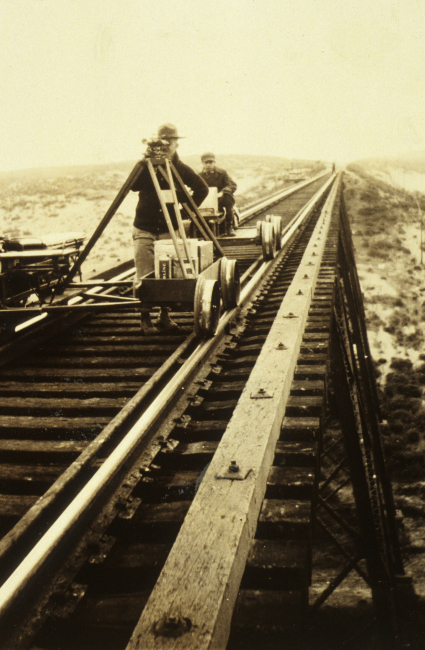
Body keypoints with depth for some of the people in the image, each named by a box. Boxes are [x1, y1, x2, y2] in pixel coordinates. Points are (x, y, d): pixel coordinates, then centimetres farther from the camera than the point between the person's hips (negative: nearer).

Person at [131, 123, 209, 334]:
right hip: (144, 229, -1)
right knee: (143, 276, -5)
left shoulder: (182, 169, 2)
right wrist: (146, 162, -23)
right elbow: (133, 186, -17)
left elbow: (202, 189, 10)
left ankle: (165, 315, 16)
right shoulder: (146, 166, -1)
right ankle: (145, 318, 3)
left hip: (169, 230, 1)